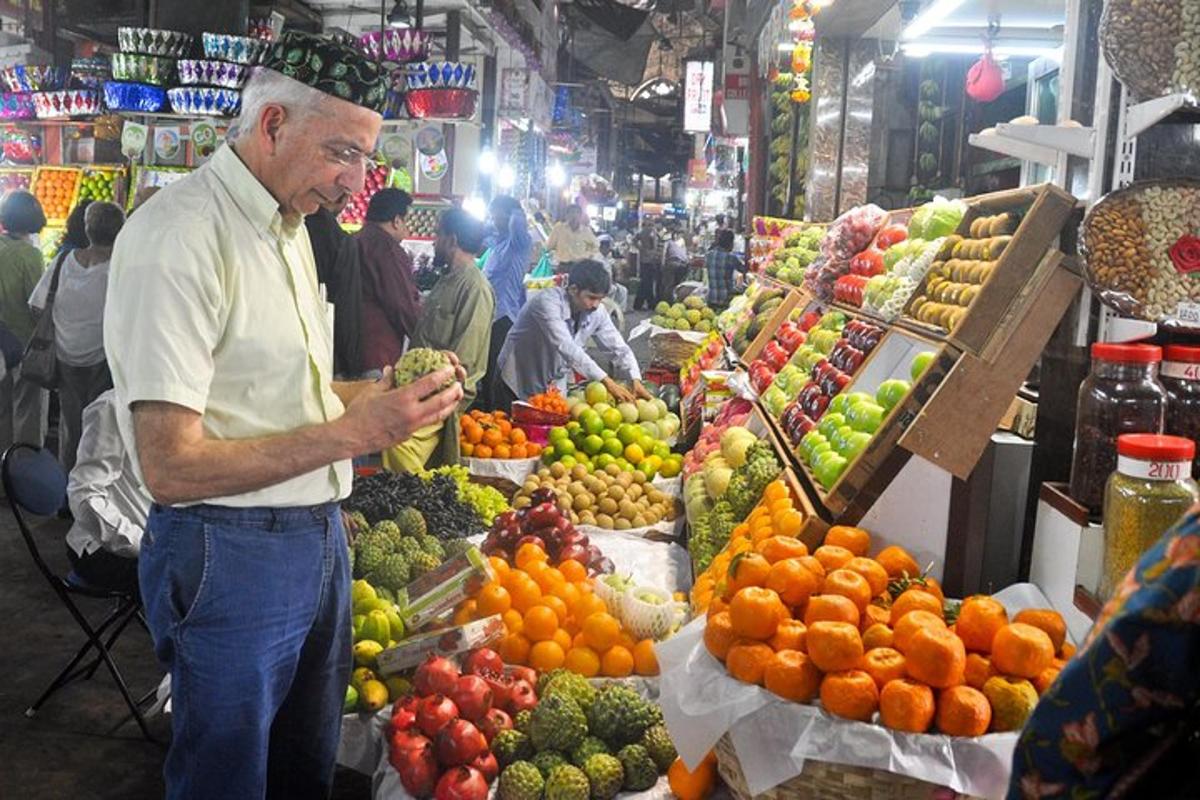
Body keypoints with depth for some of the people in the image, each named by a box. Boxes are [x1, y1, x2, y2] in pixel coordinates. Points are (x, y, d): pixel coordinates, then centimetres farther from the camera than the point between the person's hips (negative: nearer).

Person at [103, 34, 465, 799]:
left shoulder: (288, 224, 10)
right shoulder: (179, 235, -19)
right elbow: (170, 466, -23)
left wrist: (381, 393, 2)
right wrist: (353, 431, -26)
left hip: (319, 534, 8)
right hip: (230, 556, -8)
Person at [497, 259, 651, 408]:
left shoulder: (597, 313, -11)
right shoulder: (547, 302, -29)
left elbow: (619, 348, -6)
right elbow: (566, 347, -40)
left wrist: (636, 380, -25)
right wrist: (607, 381, -46)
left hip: (555, 386, 5)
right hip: (518, 383, -5)